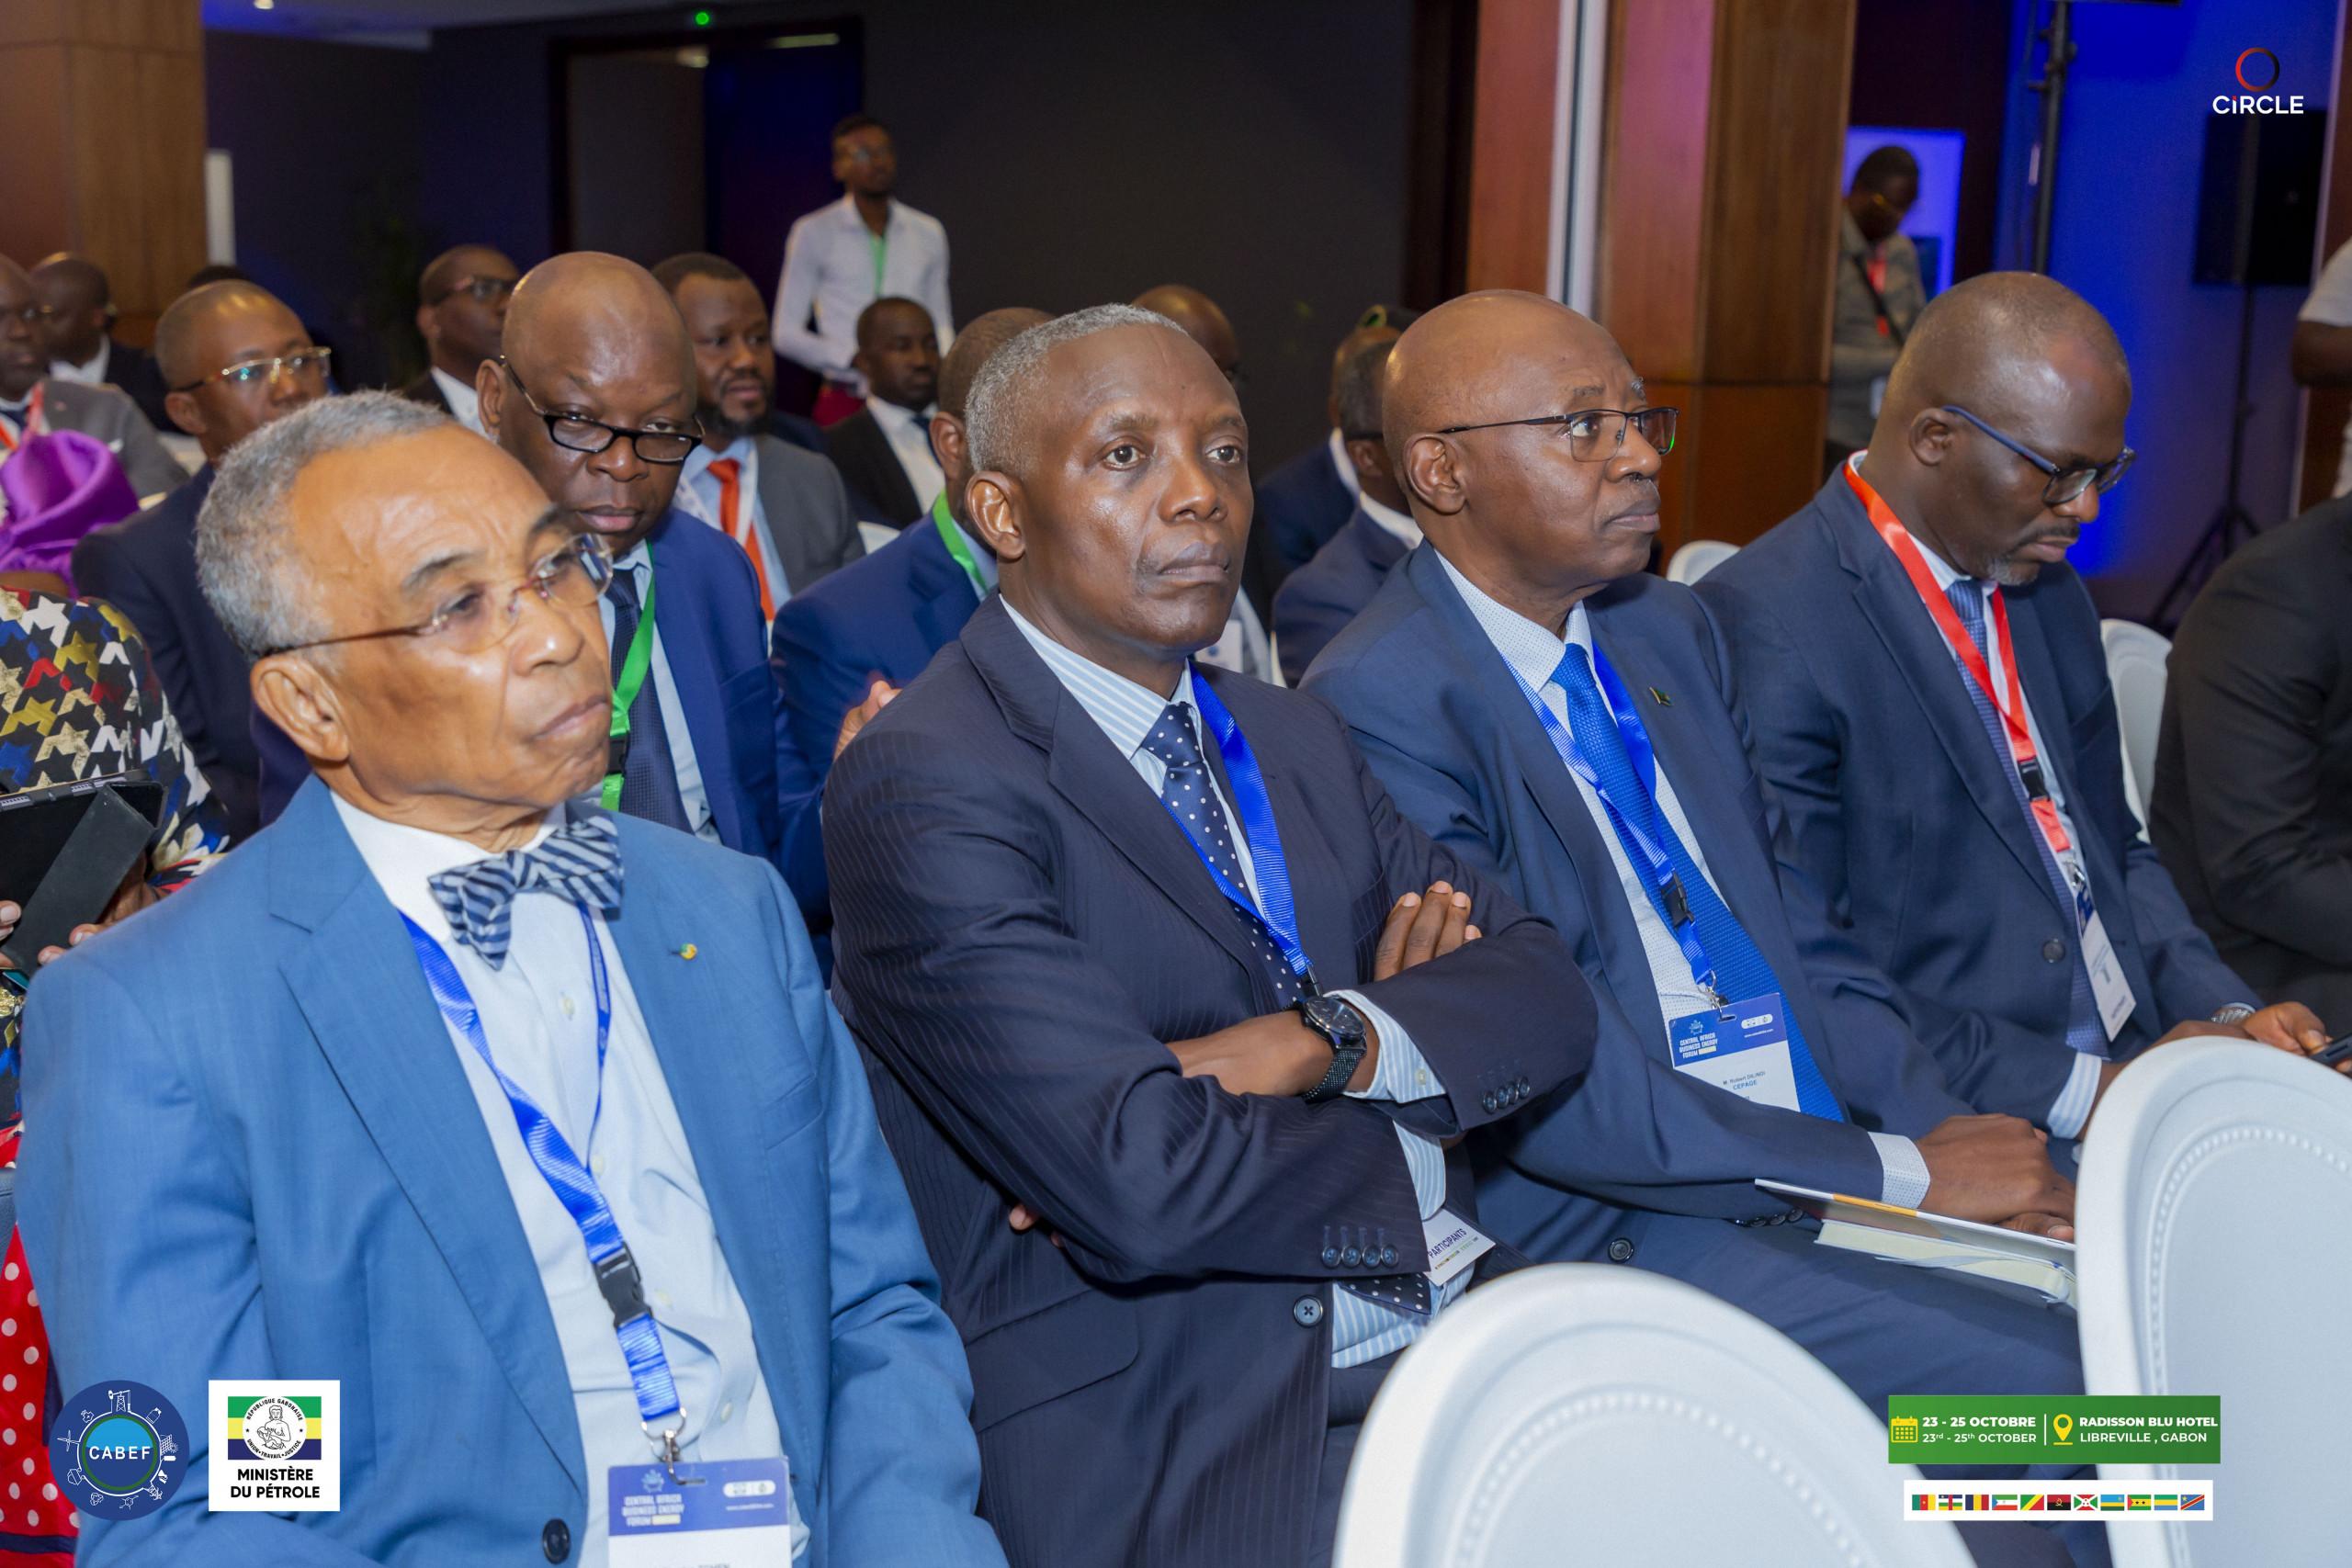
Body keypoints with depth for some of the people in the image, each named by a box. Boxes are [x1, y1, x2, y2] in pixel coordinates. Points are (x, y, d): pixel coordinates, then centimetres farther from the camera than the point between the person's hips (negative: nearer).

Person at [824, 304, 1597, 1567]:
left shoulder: (1292, 740, 15)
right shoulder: (921, 787, -12)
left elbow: (1545, 992, 8)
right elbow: (1140, 1187, -22)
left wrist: (1325, 1039, -12)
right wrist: (1405, 1144, -4)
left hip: (1466, 1330, 7)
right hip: (1180, 1448, -7)